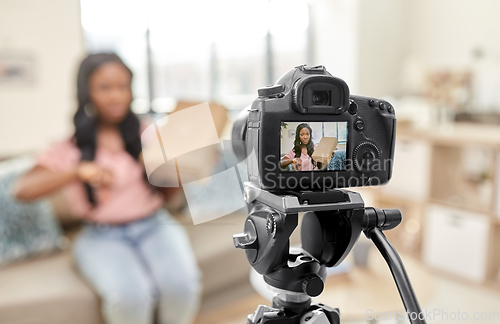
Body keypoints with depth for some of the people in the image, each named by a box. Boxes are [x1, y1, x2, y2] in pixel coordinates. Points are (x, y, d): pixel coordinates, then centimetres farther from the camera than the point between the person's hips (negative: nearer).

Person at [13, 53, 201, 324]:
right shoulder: (71, 148, 2)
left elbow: (170, 194, 7)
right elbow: (22, 190, -11)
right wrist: (78, 171, -26)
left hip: (154, 225, 1)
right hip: (102, 236, -1)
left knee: (182, 286, -27)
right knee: (130, 296, -30)